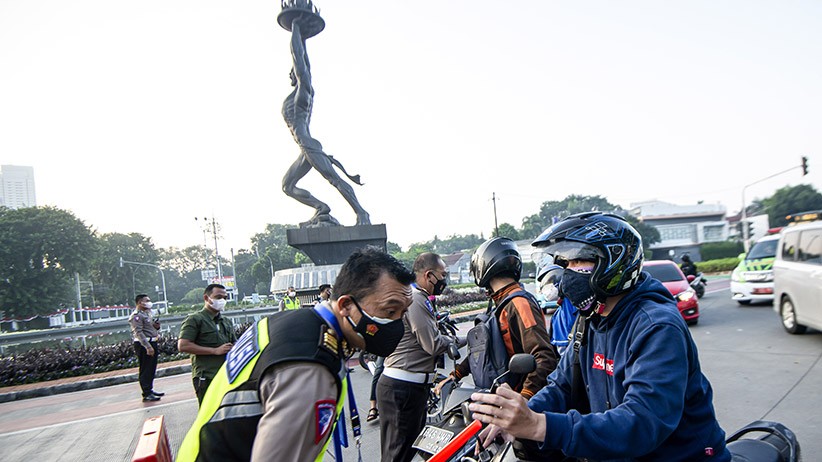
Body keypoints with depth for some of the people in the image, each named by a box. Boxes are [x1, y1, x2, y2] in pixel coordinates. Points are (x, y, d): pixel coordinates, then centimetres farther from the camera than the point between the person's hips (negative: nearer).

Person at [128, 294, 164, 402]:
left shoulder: (147, 313, 18)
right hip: (143, 345, -10)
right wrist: (148, 346, -27)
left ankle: (150, 390, 26)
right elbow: (138, 333, -22)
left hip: (152, 344, 10)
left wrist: (156, 326, 5)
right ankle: (146, 394, -1)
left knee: (151, 369, 15)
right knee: (145, 370, -5)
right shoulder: (136, 316, -13)